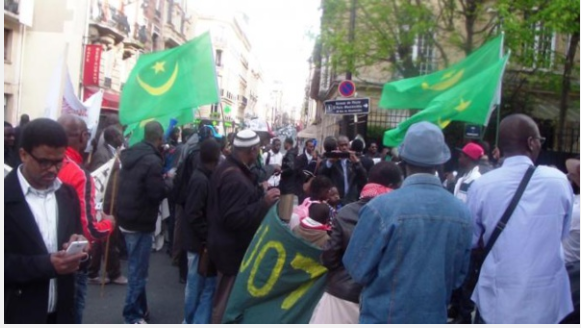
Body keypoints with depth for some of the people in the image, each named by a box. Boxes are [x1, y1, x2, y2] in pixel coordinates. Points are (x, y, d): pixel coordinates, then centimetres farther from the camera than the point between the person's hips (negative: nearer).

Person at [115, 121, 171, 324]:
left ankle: (140, 308, 30)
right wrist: (168, 183, -3)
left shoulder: (130, 154, 6)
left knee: (136, 267, 19)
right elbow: (157, 194, -21)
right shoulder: (152, 161, -20)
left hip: (126, 218, 9)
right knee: (138, 270, 3)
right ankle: (132, 315, 11)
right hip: (141, 222, -9)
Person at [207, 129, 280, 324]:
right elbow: (234, 219, -31)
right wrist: (264, 202, -29)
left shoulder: (228, 168, 7)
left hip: (228, 244, 10)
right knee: (227, 300, 5)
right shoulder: (235, 178, -28)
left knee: (225, 296, 24)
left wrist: (258, 191, 12)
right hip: (233, 249, -10)